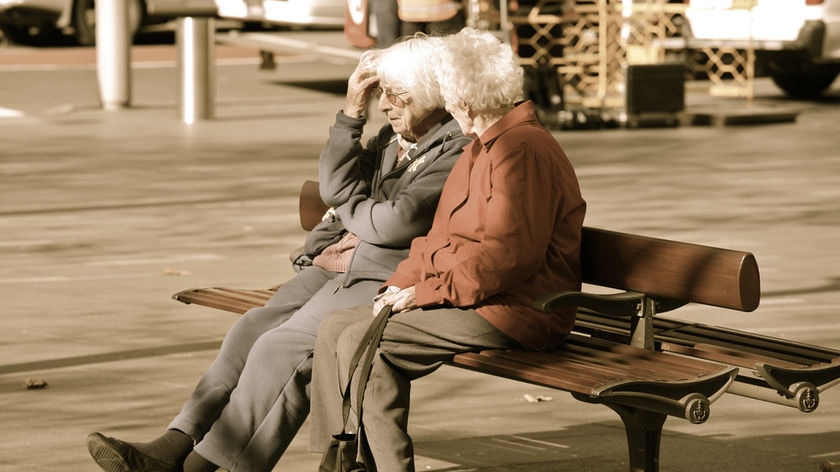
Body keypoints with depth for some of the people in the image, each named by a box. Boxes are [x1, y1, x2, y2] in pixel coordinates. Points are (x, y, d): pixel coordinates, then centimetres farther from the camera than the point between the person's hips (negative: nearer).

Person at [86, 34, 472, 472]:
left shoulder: (458, 149, -10)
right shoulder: (393, 136, 19)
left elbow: (399, 222, -18)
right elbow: (334, 190, 10)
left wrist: (347, 210, 3)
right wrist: (351, 113, 2)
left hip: (388, 280, -9)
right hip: (338, 263, 9)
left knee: (283, 346, -23)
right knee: (253, 328, -13)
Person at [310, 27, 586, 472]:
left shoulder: (524, 149, -16)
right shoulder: (482, 148, 20)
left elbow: (506, 256, -23)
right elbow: (441, 238, 20)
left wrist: (425, 292, -17)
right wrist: (400, 285, 3)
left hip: (510, 310, -11)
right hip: (463, 298, 11)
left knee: (365, 342, -21)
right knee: (335, 327, 1)